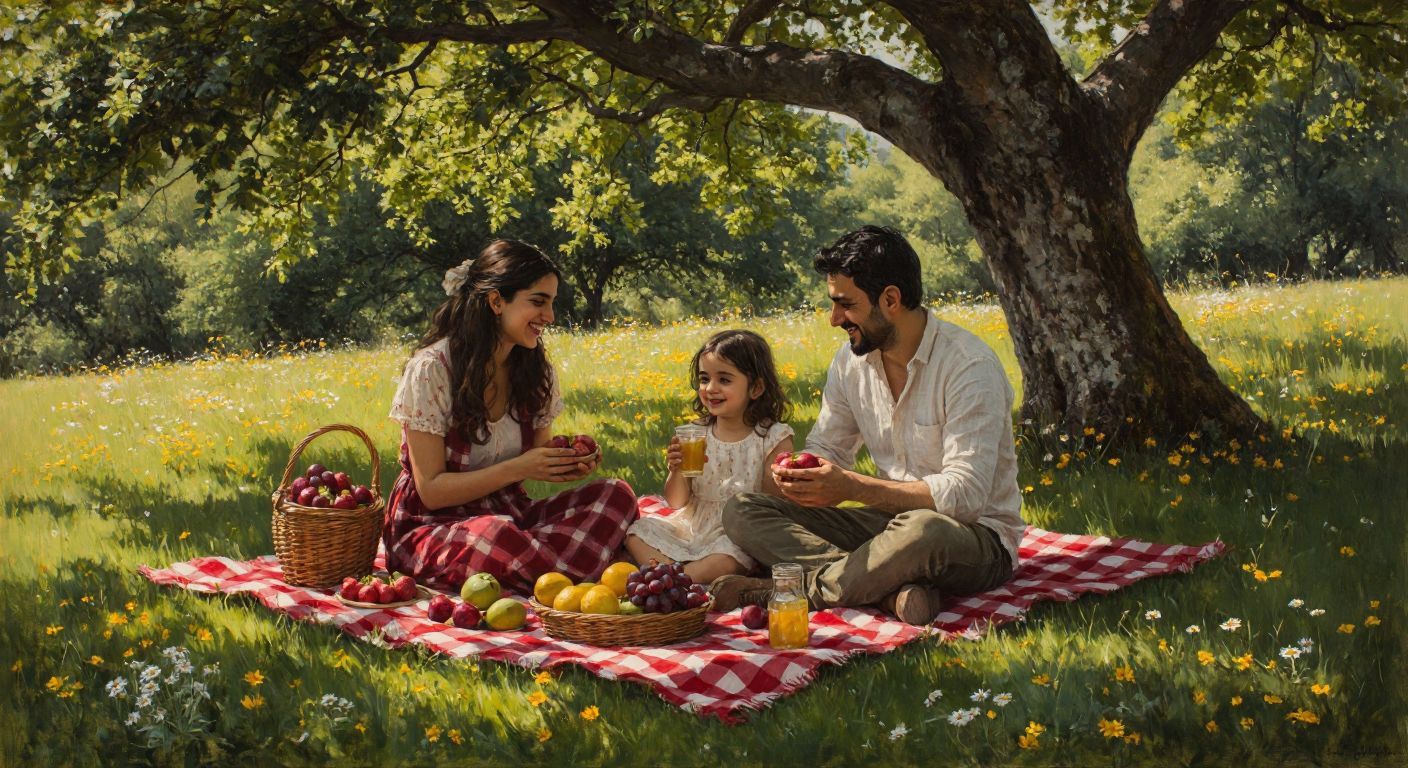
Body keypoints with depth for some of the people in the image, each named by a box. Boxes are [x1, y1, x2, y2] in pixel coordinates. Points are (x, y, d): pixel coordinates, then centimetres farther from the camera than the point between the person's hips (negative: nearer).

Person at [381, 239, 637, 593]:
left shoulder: (536, 371, 3)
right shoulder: (430, 369, -15)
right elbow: (432, 491, -14)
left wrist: (567, 463, -11)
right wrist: (517, 469, -25)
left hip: (509, 513, 6)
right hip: (432, 527, -6)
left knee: (616, 495, -18)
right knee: (495, 534, -41)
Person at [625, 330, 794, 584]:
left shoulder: (773, 437, -6)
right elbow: (676, 502, 5)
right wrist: (676, 471, -14)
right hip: (692, 529, 5)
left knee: (726, 560, -35)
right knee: (637, 532, -10)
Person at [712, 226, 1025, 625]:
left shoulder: (969, 366, -19)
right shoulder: (850, 361, 3)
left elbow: (965, 493, -25)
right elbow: (826, 447, 12)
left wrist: (853, 487, -29)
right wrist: (799, 473, -13)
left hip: (979, 536, -7)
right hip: (891, 521, 7)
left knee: (923, 530, -44)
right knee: (741, 510, -9)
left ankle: (807, 588, -19)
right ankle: (891, 589, -28)